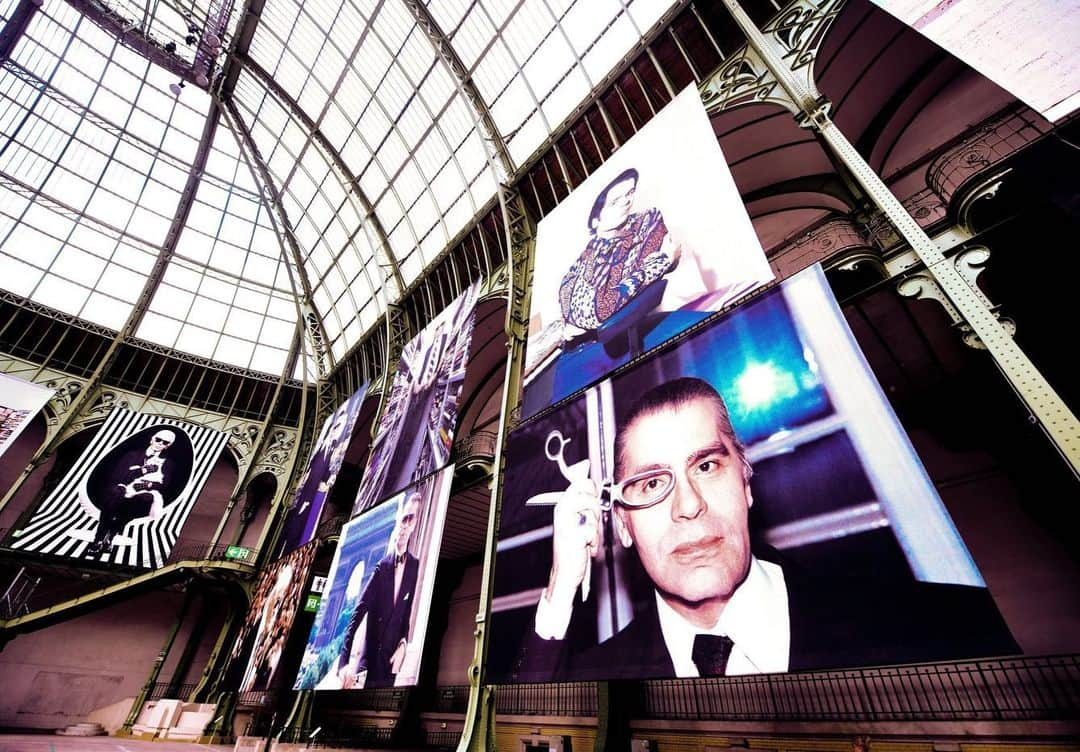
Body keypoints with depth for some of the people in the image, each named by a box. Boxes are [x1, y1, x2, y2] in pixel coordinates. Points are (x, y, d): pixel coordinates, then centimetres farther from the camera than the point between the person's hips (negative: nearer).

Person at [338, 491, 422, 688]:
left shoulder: (416, 566, -3)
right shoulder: (382, 566, -6)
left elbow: (410, 613, 3)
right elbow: (358, 612, -9)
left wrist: (404, 643, -9)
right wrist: (344, 661, -16)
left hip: (391, 659, 1)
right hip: (369, 659, -1)